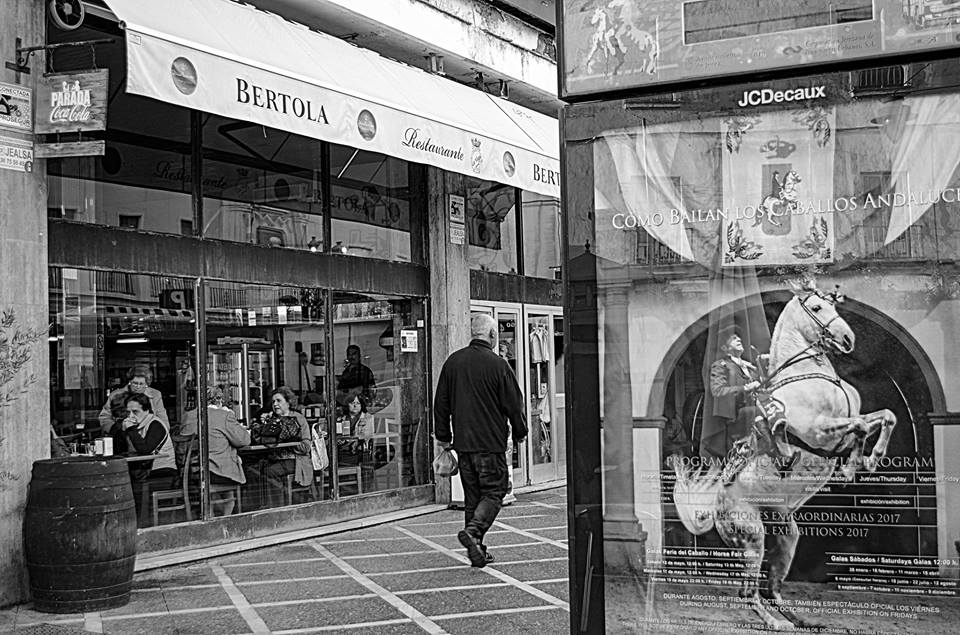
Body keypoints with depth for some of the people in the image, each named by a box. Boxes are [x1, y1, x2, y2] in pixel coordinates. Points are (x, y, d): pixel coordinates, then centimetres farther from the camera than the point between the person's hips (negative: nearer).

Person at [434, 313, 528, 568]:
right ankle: (473, 531, -19)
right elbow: (514, 404, -6)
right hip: (490, 442, -5)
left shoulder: (453, 361, 6)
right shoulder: (498, 364, -10)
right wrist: (519, 432, 9)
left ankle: (477, 550, 13)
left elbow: (441, 403, 11)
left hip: (462, 442, 5)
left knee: (472, 495, 12)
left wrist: (443, 437, 19)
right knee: (494, 492, 2)